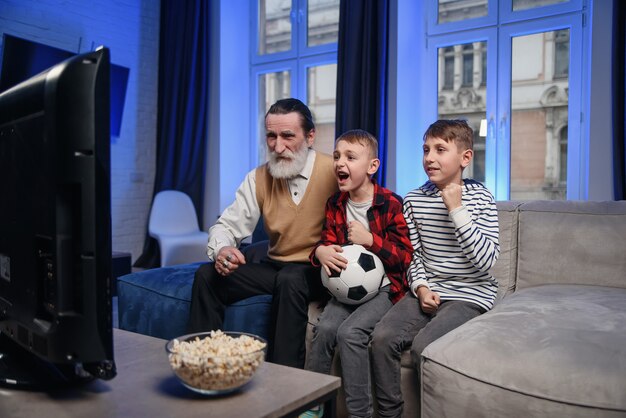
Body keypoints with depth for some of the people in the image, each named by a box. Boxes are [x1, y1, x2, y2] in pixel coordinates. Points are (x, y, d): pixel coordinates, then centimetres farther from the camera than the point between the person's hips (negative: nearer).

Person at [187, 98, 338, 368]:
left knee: (289, 278, -36)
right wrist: (221, 249, -19)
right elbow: (227, 226, 5)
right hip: (274, 268, 5)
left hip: (318, 274, -4)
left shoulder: (334, 173, -11)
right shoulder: (259, 178, 4)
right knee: (207, 275, -12)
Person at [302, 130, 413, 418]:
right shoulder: (335, 204, 7)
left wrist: (370, 239, -21)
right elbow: (327, 243, 12)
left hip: (383, 287, -4)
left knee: (350, 331, -26)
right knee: (325, 327, -20)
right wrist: (320, 251, -13)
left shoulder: (391, 203, -9)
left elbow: (406, 256, -8)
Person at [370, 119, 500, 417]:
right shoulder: (413, 199, 5)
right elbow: (414, 255, 11)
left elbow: (486, 260, -16)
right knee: (381, 337, -19)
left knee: (423, 345, -27)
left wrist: (456, 209, -19)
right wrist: (421, 288, -8)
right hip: (427, 290, 4)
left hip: (470, 295, -4)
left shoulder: (480, 198, -5)